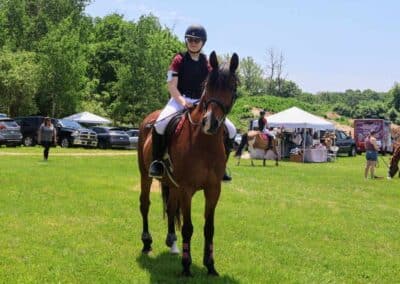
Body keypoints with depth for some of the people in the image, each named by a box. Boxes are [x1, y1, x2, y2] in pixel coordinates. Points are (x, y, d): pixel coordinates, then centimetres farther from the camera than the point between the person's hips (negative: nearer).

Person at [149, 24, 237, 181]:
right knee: (160, 124, -34)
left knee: (230, 130, -7)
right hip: (179, 100, -4)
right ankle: (157, 161, -15)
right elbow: (171, 85, -6)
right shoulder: (179, 59, 1)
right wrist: (182, 101, -23)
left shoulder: (207, 63, 11)